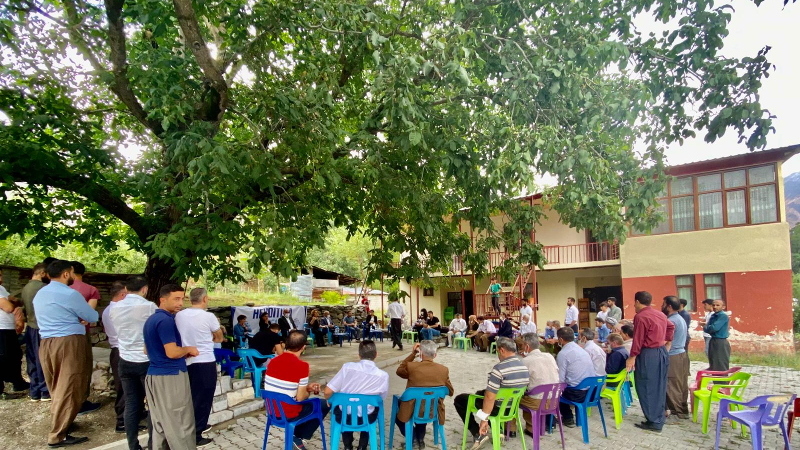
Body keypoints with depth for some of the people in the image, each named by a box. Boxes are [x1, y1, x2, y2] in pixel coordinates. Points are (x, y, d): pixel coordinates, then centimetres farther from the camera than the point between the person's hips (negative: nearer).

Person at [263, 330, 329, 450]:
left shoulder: (273, 361, -2)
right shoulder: (302, 365, -21)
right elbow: (300, 397, -19)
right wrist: (309, 390, 3)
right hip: (288, 414, -7)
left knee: (308, 403, 31)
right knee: (325, 405, 14)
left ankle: (296, 436, 24)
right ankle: (300, 439, 13)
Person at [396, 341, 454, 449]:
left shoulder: (411, 366, -19)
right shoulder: (444, 370, -12)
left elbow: (399, 370, 4)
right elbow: (450, 392, 1)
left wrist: (412, 354, -1)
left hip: (413, 411, -3)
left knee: (397, 404, 29)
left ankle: (413, 437, 21)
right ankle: (420, 439, 39)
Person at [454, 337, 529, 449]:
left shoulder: (499, 368, -27)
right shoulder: (525, 368, -2)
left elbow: (490, 397, -26)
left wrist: (484, 419, -16)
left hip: (497, 408, -7)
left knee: (459, 399, 9)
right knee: (481, 393, 32)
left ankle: (478, 434, 1)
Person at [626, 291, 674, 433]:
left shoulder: (640, 316, -16)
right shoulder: (660, 314, 12)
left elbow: (638, 340, -18)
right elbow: (671, 326, 29)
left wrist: (632, 357, -14)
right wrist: (666, 339, 28)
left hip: (648, 355, -9)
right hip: (662, 352, 9)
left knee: (647, 388, -1)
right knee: (659, 387, 14)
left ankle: (654, 422, 2)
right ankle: (658, 419, 22)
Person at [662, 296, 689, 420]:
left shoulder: (670, 321, -18)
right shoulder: (680, 319, 14)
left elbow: (668, 342, -19)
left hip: (673, 357, -10)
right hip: (682, 354, 10)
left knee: (672, 386, -2)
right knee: (681, 385, 13)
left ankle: (677, 413, 4)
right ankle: (683, 410, 19)